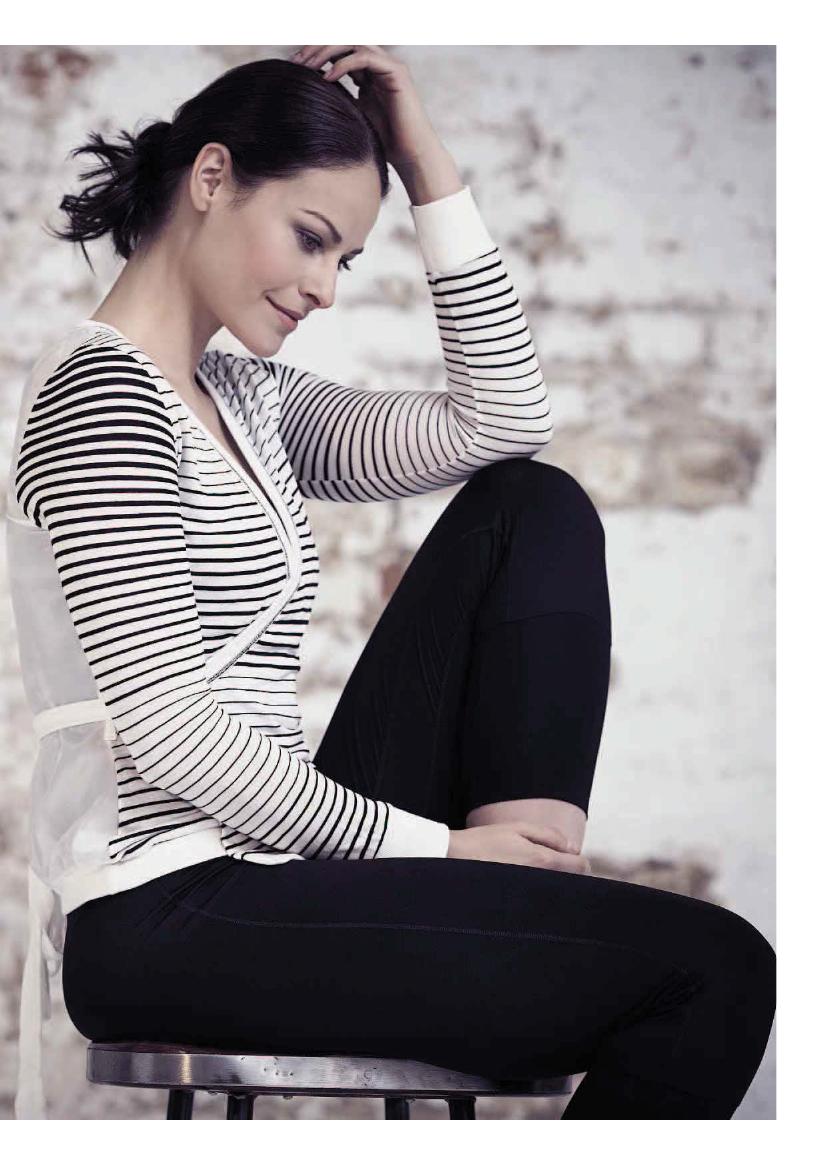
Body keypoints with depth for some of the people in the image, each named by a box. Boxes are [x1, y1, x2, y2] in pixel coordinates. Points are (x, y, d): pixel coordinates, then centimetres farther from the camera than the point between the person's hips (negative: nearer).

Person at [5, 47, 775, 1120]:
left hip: (276, 862, 10)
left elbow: (504, 421, 11)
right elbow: (170, 731, -18)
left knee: (536, 508, 10)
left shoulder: (247, 400, 17)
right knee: (712, 971, -19)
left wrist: (427, 166, 8)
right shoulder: (102, 393, -11)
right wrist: (434, 846, -13)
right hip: (168, 916, -10)